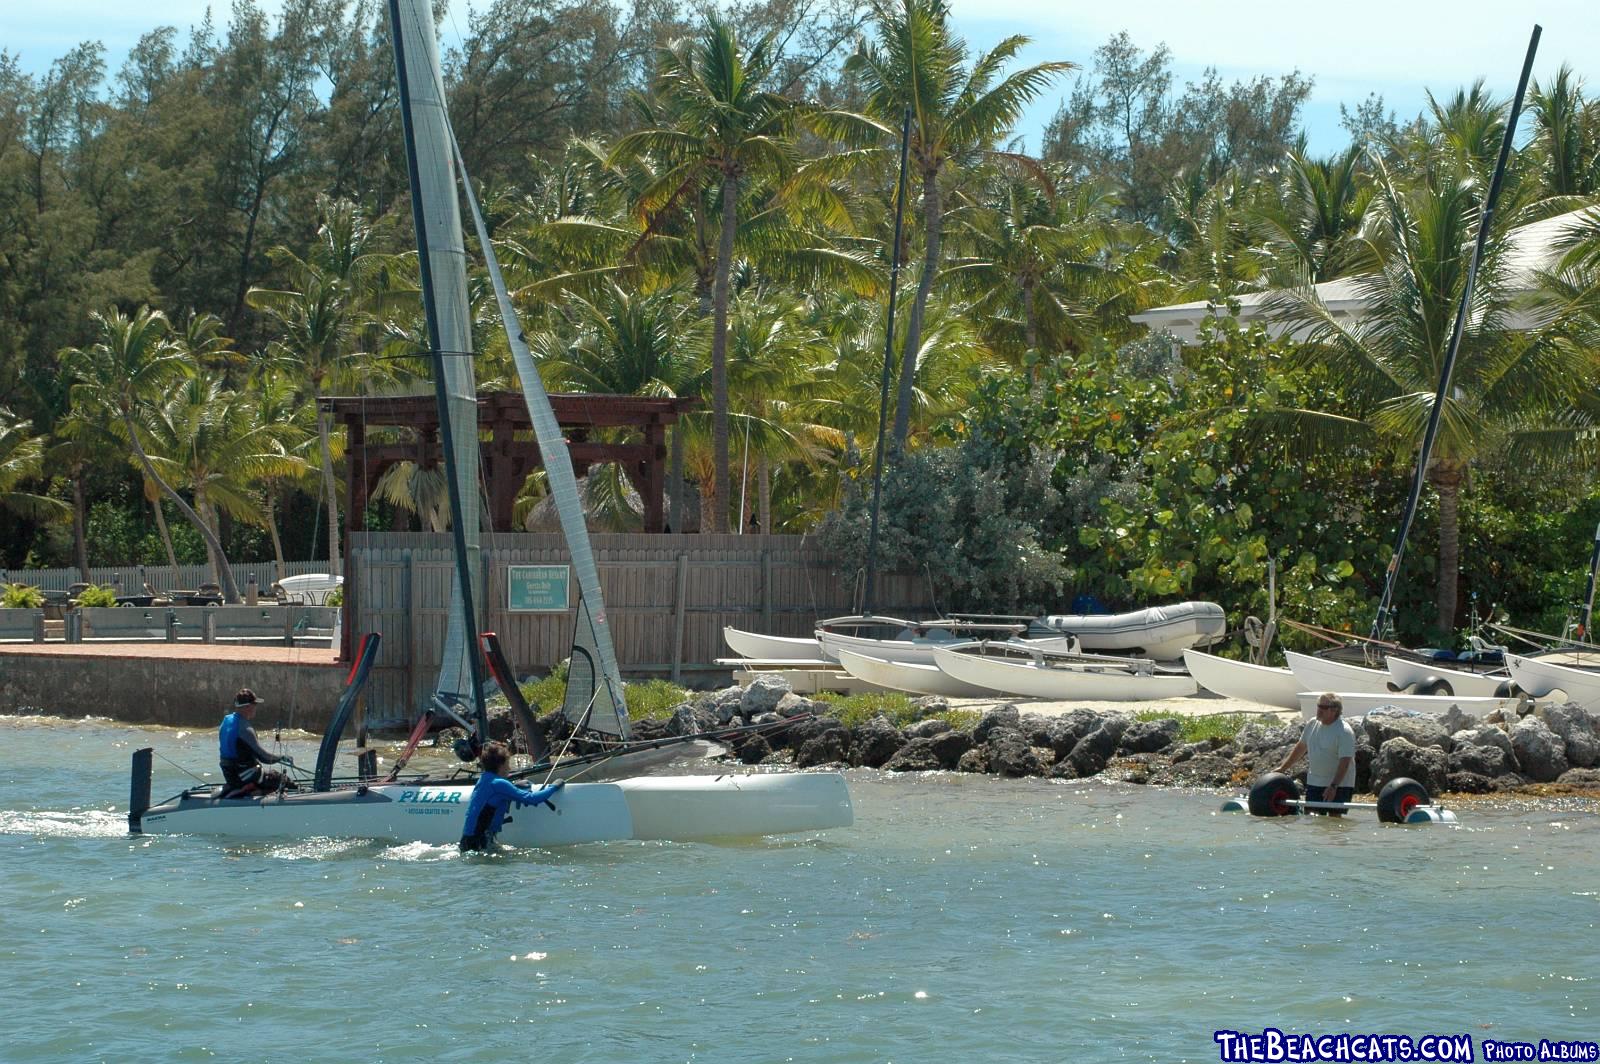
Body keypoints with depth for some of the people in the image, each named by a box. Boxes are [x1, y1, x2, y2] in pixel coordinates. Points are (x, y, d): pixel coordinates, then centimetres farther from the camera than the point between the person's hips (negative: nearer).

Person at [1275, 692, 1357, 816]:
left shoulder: (1344, 732, -18)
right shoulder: (1312, 725, 4)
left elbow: (1344, 762, -22)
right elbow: (1301, 747, 18)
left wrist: (1333, 786, -30)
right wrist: (1283, 768, 20)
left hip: (1339, 784, -7)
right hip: (1314, 782, 7)